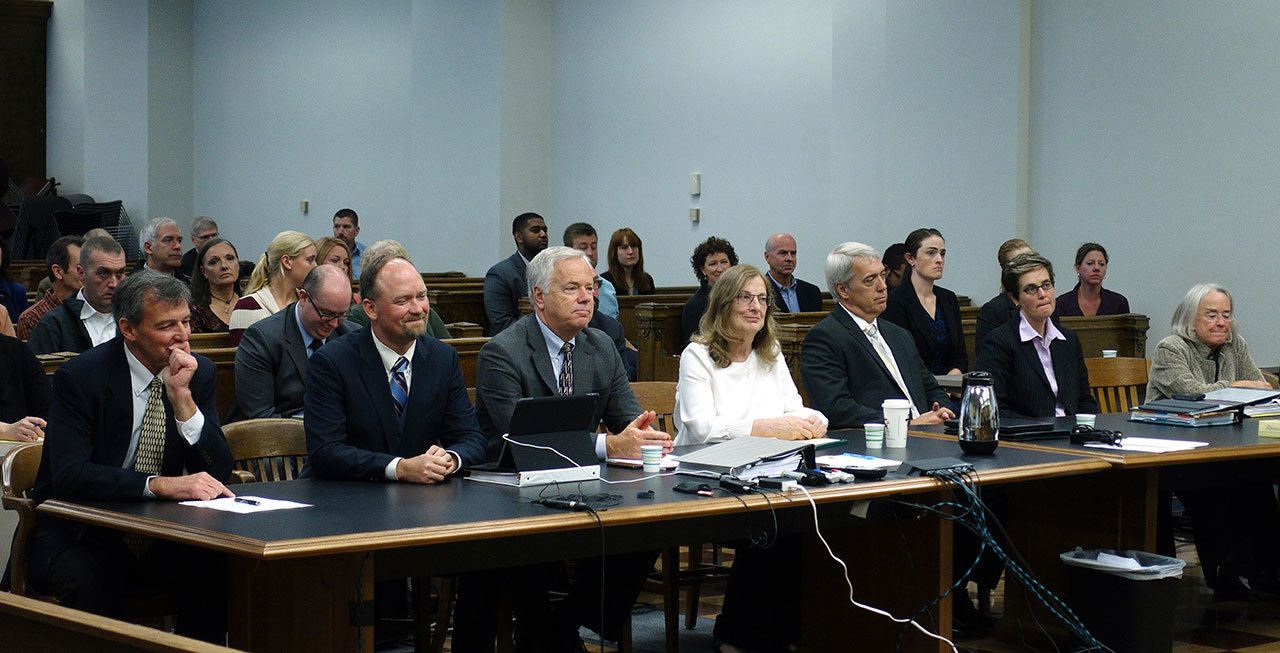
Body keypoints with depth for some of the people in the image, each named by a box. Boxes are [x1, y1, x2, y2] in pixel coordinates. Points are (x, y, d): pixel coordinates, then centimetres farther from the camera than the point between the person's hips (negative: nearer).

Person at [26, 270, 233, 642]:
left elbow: (217, 472, -3)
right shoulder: (80, 377, -11)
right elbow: (69, 476, -24)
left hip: (162, 535, 4)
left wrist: (182, 396, -17)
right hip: (82, 538, -4)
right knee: (91, 582, -35)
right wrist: (160, 484, -36)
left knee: (222, 569, -24)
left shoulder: (198, 372, 2)